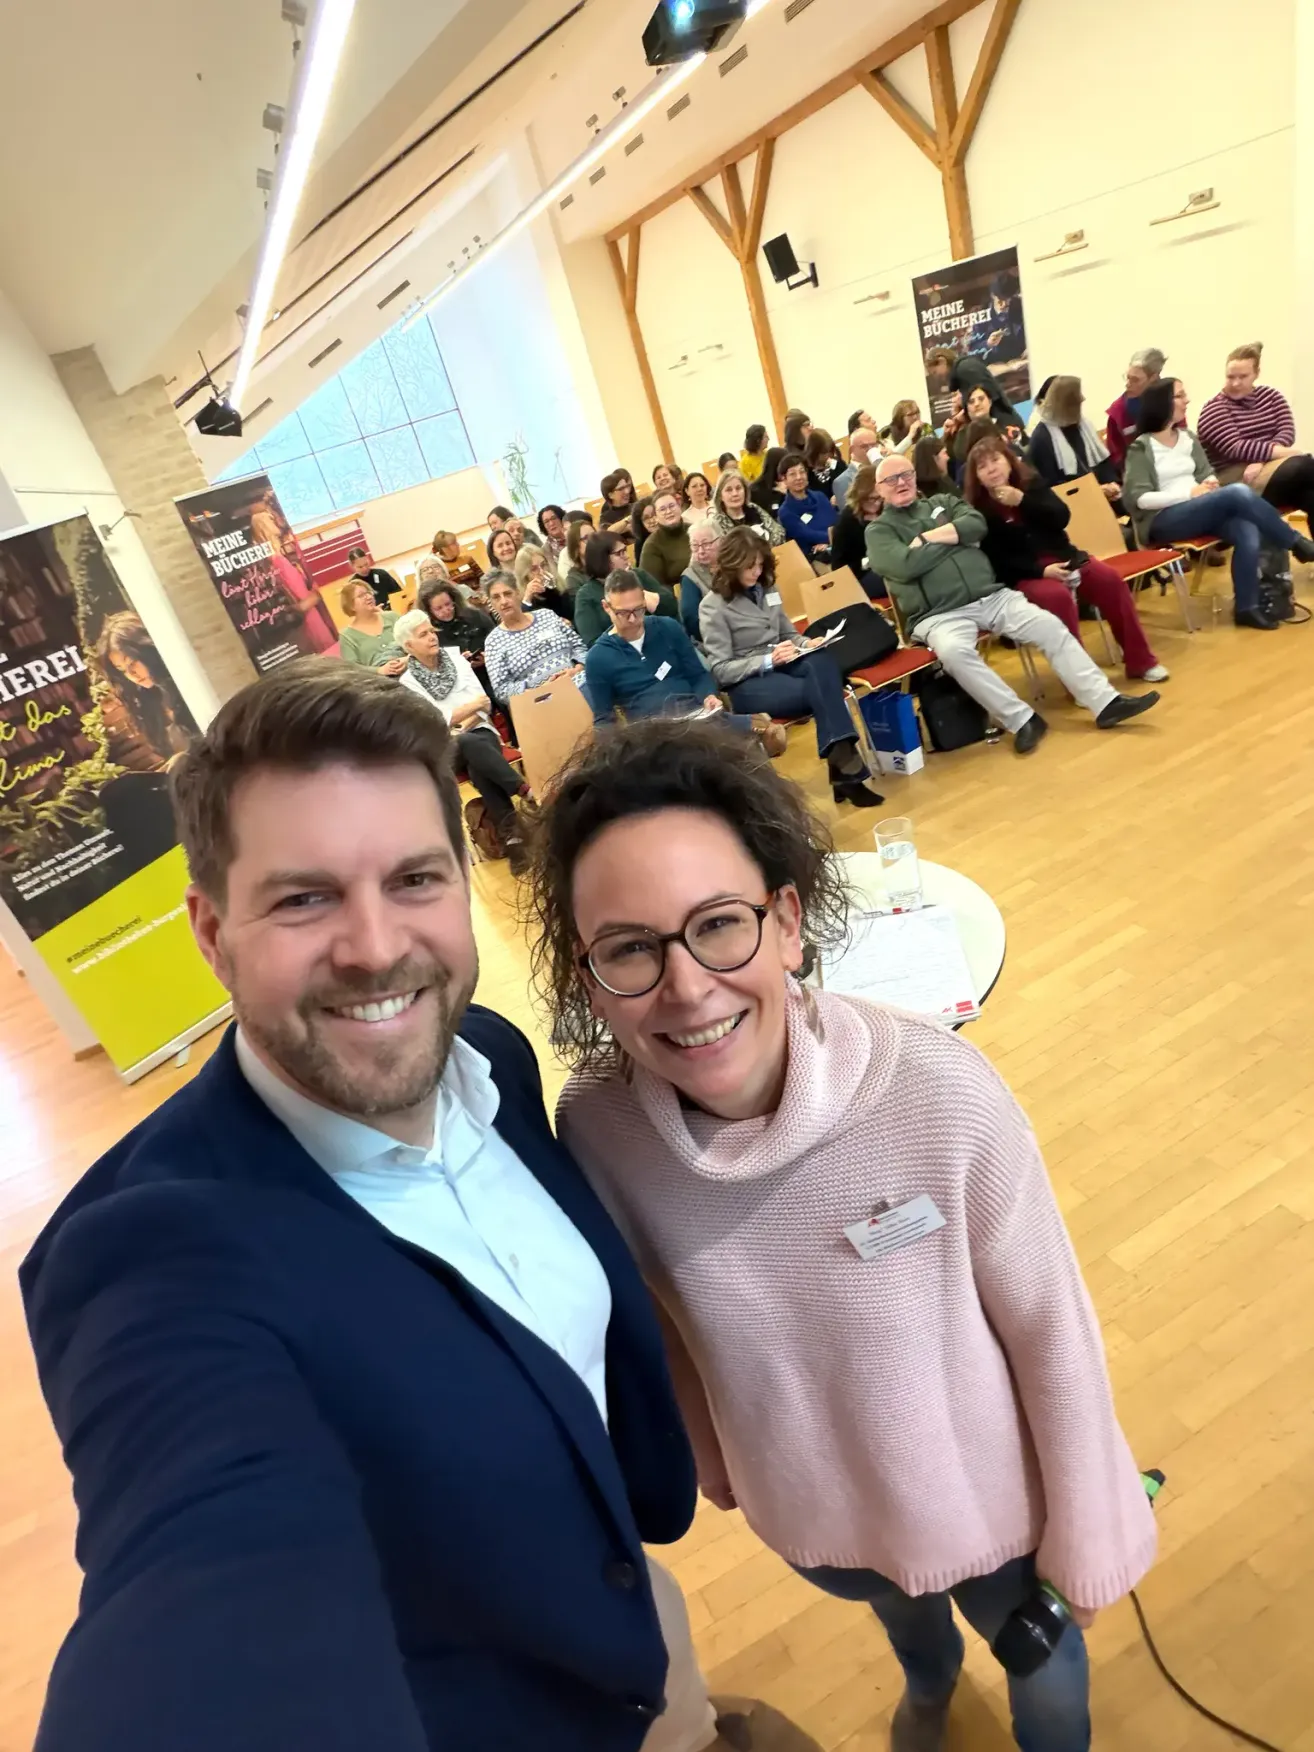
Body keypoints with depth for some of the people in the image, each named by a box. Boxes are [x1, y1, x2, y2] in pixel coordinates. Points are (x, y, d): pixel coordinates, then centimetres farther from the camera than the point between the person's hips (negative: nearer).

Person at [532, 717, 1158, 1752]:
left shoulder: (942, 1096, -36)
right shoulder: (595, 1132, -28)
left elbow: (1053, 1334, -19)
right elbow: (655, 1325, -7)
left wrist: (1088, 1540, -6)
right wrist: (714, 1461, 8)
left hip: (989, 1501, -2)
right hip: (808, 1515, 3)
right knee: (900, 1616, 37)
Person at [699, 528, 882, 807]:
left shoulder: (765, 590, 13)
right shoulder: (713, 607, -5)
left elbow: (788, 633, 24)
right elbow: (720, 670, -9)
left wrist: (805, 644, -1)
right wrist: (767, 661, -21)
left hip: (780, 666, 5)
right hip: (745, 685, -5)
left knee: (822, 663, -31)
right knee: (823, 688, -30)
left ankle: (842, 761, -40)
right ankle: (847, 769, -29)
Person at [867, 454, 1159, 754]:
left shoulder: (942, 502, 21)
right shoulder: (879, 530, 7)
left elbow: (977, 525, 2)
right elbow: (904, 566, -13)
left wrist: (928, 538, -4)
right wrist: (954, 535, -1)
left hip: (993, 597, 5)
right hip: (940, 616, -5)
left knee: (1051, 627, -12)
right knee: (954, 652, -36)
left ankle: (1105, 702, -10)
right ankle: (1022, 720, -27)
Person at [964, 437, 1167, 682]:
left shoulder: (1030, 481, 8)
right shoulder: (978, 510, -4)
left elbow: (1061, 518, -3)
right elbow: (997, 561, -10)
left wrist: (1023, 501, -15)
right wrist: (1041, 570, -20)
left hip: (1061, 558, 5)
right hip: (1023, 575, -4)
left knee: (1110, 579, -17)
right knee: (1058, 596, -34)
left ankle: (1140, 661, -7)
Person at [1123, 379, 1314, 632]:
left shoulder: (1188, 438, 16)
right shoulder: (1141, 448, -3)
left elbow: (1207, 474, 20)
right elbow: (1138, 498, -12)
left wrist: (1209, 483, -6)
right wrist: (1189, 493, -15)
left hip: (1202, 512, 6)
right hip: (1162, 521, -6)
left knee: (1248, 532, -27)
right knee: (1238, 492, -28)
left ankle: (1246, 607, -17)